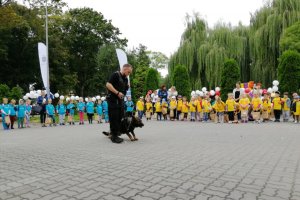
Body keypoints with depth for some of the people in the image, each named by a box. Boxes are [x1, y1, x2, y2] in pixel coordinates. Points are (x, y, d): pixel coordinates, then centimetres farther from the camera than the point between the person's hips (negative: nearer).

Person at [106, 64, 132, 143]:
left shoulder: (125, 78, 16)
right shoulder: (115, 74, -9)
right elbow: (108, 85, -18)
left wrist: (127, 87, 2)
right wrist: (117, 93, -23)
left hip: (121, 100, 9)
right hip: (113, 100, -9)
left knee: (120, 118, 12)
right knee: (114, 118, -5)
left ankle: (116, 134, 24)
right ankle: (114, 136, 3)